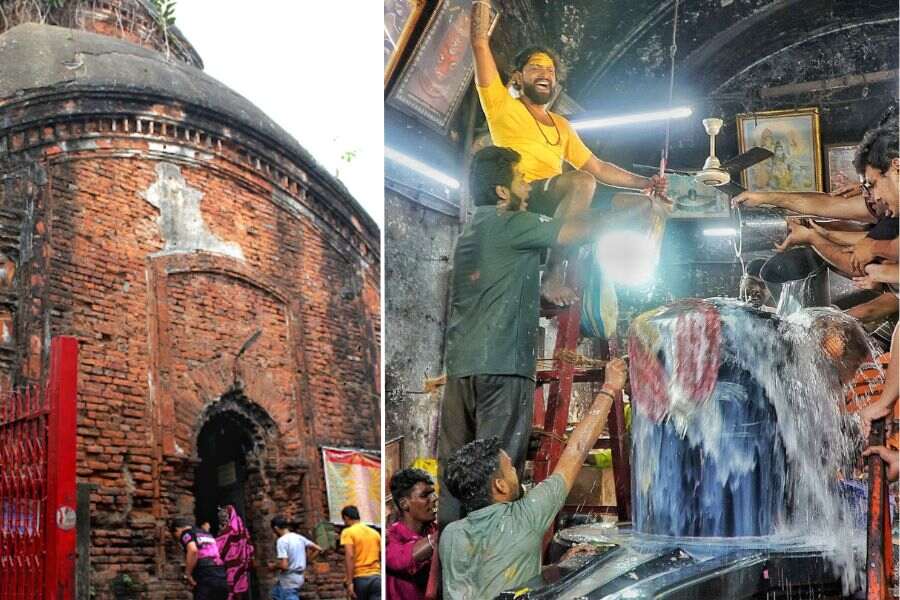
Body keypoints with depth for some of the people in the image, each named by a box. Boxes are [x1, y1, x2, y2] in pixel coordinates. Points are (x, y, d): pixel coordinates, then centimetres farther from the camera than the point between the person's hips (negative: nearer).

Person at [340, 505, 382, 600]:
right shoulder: (374, 532, 16)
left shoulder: (348, 532, 0)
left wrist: (349, 582, -15)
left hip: (360, 578, -3)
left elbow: (349, 556, -13)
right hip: (376, 577, 3)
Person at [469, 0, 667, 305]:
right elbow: (480, 42, 1)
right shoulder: (504, 107, 8)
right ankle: (554, 276, -33)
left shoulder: (561, 126, 28)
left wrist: (645, 183, 16)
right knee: (581, 182, -33)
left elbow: (598, 168, 27)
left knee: (638, 205, -1)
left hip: (556, 207, 7)